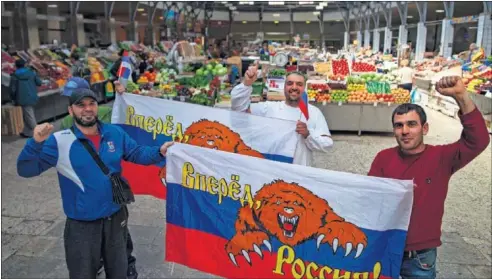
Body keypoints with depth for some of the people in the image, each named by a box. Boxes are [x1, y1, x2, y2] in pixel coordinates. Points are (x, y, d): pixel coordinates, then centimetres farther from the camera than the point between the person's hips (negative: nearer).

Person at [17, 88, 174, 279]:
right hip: (82, 224, -3)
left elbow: (136, 153, 9)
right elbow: (26, 169, -16)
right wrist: (36, 143, -33)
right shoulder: (59, 141, -14)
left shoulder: (115, 133, -3)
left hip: (116, 217, 4)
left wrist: (159, 152, -8)